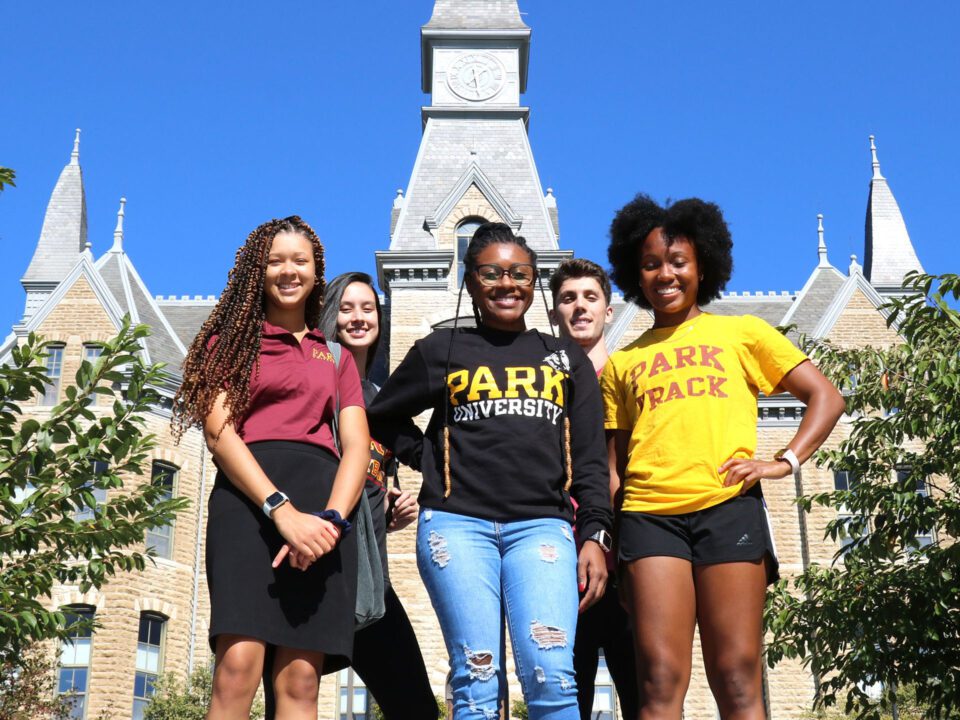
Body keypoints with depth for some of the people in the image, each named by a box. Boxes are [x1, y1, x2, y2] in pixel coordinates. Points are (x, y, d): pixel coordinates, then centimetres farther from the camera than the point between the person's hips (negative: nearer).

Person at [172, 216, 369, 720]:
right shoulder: (234, 338, 15)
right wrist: (282, 509, -15)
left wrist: (330, 518, -9)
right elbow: (218, 431, 0)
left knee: (300, 680, -7)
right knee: (238, 668, -20)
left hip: (322, 497, 3)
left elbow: (357, 445, 12)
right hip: (249, 496, -3)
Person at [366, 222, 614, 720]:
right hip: (457, 523, 0)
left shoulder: (567, 359, 18)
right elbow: (382, 417, 24)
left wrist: (595, 535, 2)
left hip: (541, 525, 1)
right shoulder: (442, 350, 15)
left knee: (551, 674, -16)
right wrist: (433, 461, 10)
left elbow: (590, 459, 13)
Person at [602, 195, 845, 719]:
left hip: (728, 506, -2)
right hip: (649, 513, 2)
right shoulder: (621, 363, 22)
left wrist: (786, 461, -3)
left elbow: (825, 397, 12)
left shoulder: (741, 332, 16)